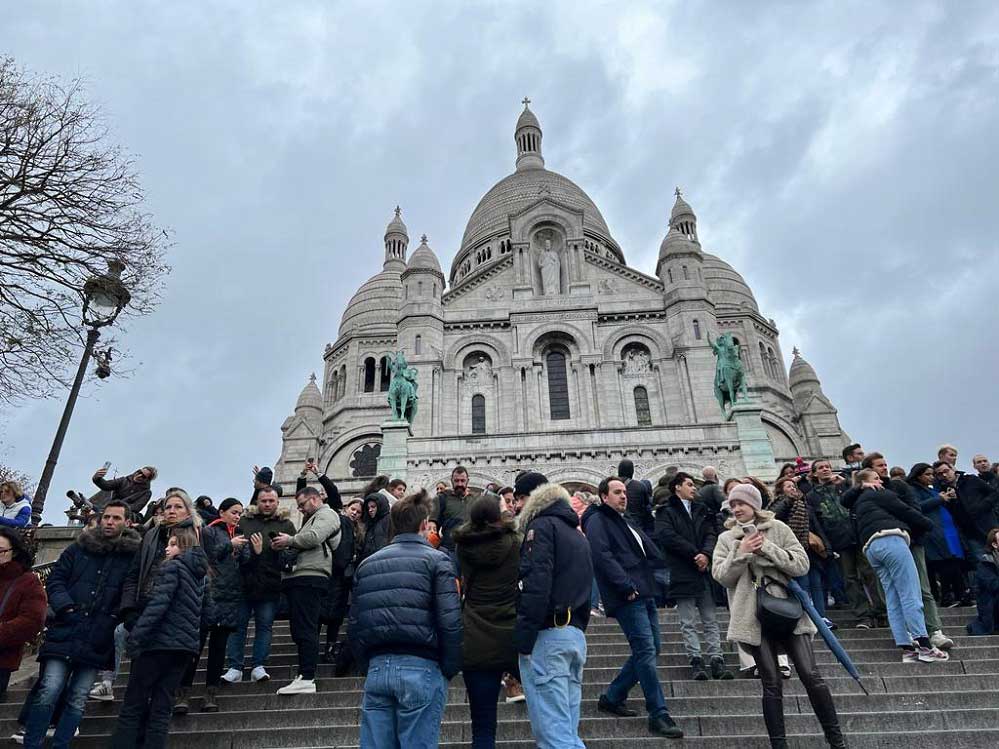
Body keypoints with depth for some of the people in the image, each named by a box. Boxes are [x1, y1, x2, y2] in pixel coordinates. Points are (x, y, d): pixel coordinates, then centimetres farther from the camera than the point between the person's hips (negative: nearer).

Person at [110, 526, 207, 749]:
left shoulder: (173, 567, -7)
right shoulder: (199, 574, 17)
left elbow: (158, 604, -18)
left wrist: (135, 636, -19)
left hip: (162, 641, -7)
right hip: (185, 646, 7)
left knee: (132, 706, 1)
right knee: (161, 708, 8)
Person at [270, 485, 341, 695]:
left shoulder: (326, 514, 2)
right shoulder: (310, 519, 33)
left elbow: (314, 537, -15)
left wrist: (290, 540, -2)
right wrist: (284, 546, 11)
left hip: (310, 577, -10)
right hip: (298, 578, 10)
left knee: (305, 629, -14)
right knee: (299, 629, 10)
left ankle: (307, 679, -15)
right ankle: (303, 675, 14)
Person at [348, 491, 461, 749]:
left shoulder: (367, 563, 13)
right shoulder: (435, 560, -2)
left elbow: (354, 625, 11)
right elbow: (450, 622, -11)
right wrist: (450, 669, 0)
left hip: (377, 669, 5)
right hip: (420, 668, -4)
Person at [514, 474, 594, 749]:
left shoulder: (541, 526, -6)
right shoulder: (577, 533, 21)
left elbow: (536, 584, -19)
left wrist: (523, 638, -18)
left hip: (546, 635, -9)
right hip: (576, 635, 9)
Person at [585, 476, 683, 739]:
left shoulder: (625, 523, 24)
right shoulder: (598, 522, -5)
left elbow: (652, 554, 28)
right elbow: (603, 556, -19)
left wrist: (649, 582, 11)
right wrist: (626, 586, -21)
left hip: (645, 594, 10)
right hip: (627, 598, -10)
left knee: (650, 650, 12)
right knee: (646, 651, -10)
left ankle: (612, 698, 23)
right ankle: (659, 716, -3)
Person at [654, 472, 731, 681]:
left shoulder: (701, 509, 18)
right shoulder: (665, 511, 1)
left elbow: (711, 533, 7)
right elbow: (668, 536, -12)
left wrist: (706, 554, -13)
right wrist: (695, 554, -14)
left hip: (704, 571, 5)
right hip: (681, 574, -4)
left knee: (710, 620, 6)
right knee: (688, 623, 0)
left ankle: (716, 659, 9)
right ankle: (696, 660, 5)